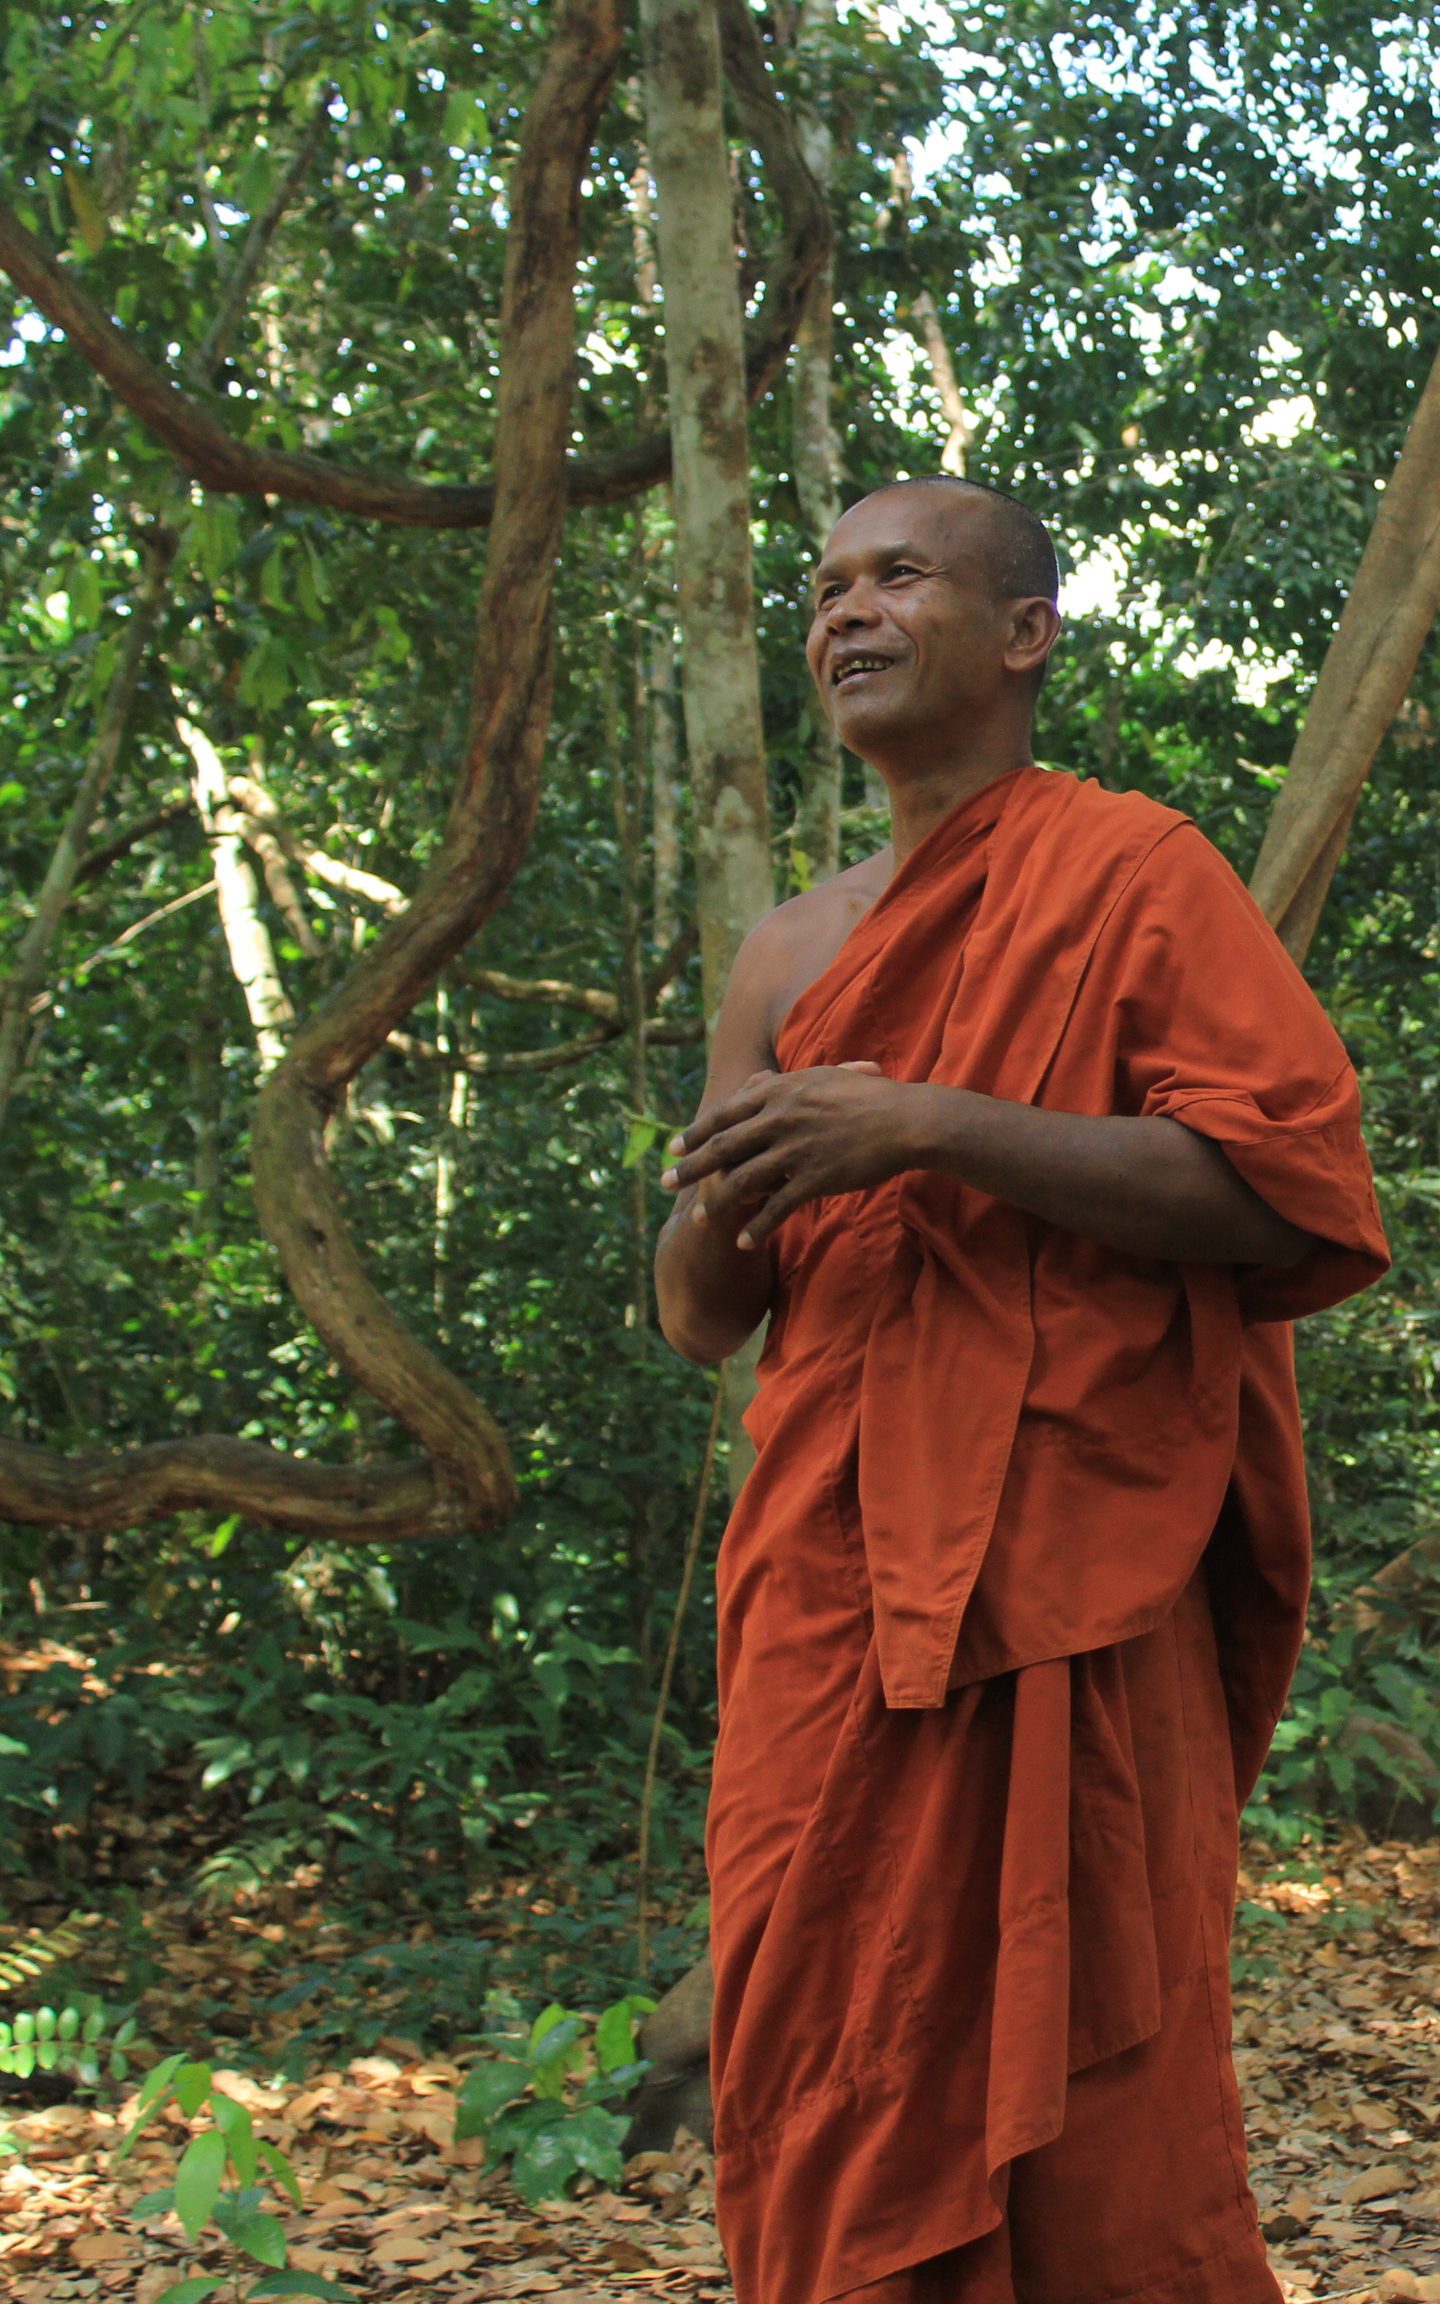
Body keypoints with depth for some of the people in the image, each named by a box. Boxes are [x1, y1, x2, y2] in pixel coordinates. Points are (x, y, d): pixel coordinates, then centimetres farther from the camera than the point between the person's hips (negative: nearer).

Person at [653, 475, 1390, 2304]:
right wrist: (726, 1197, -6)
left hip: (1067, 1578, -5)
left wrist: (926, 1132, -18)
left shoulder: (1130, 873, 0)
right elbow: (700, 1317, 18)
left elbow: (1280, 1190, -12)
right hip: (827, 1586, 5)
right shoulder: (790, 956, 17)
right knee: (823, 2109, 6)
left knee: (1088, 2137, -3)